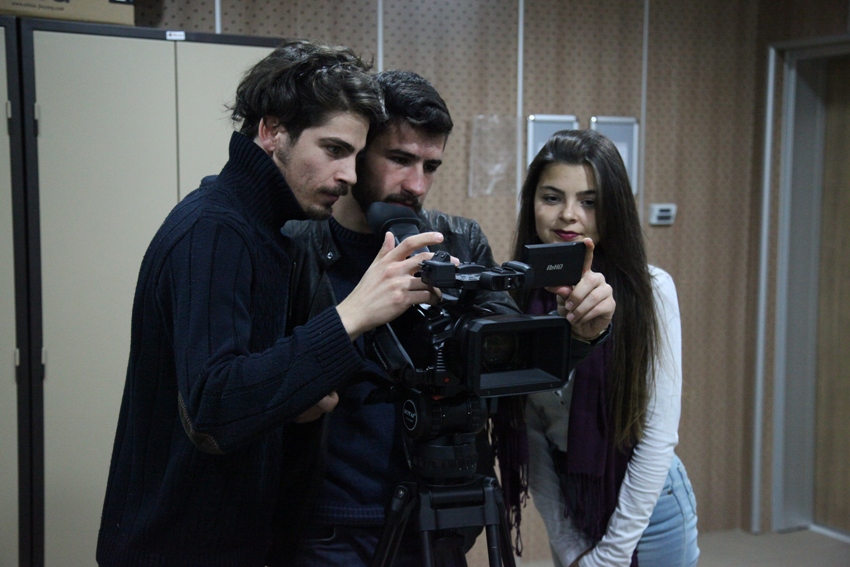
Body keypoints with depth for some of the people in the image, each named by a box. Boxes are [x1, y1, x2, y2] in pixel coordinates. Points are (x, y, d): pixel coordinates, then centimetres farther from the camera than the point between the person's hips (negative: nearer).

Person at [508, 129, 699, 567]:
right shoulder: (517, 298, -9)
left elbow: (659, 436, -14)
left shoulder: (650, 290, -17)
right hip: (570, 506, 3)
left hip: (647, 506, -3)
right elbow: (530, 432, -4)